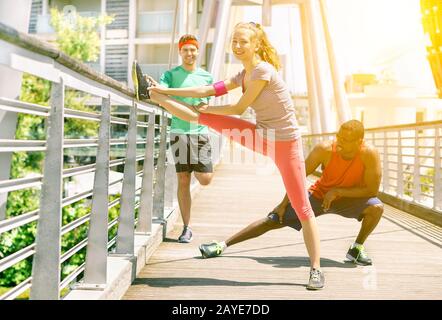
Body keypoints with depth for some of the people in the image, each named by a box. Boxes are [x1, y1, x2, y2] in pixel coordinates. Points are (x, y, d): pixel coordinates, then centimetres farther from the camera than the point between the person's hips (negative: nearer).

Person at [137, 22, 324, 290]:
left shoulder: (263, 71, -18)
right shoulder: (243, 75, 7)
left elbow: (239, 108, -14)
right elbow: (207, 91, 7)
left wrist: (208, 109, 1)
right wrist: (165, 91, 8)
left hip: (285, 142, -7)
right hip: (262, 136, 7)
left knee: (302, 207, -4)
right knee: (204, 117, -1)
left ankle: (316, 269, 4)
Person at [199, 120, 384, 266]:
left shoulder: (369, 154, -28)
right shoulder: (324, 149, -26)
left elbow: (372, 189, -23)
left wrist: (337, 191, -27)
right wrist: (284, 204, -13)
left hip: (349, 199, 1)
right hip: (318, 196, 0)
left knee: (376, 208, -29)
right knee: (273, 220, -8)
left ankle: (356, 249, -3)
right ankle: (223, 245, -1)